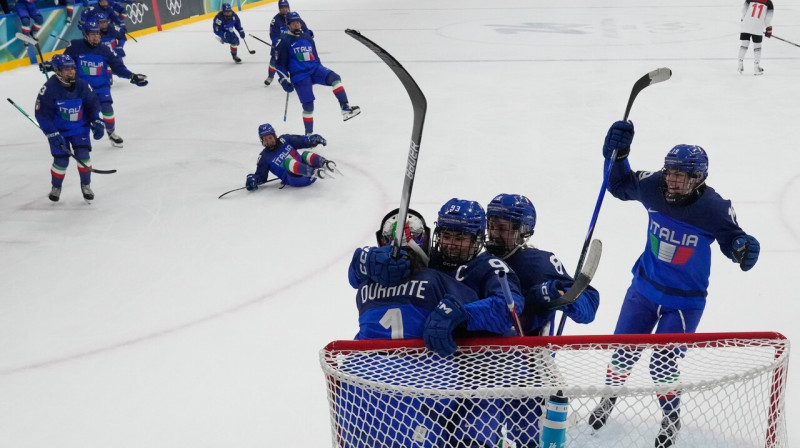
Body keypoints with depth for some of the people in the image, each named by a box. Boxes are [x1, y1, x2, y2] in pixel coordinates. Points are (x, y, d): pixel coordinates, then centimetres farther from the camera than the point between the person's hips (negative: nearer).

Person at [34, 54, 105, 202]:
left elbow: (92, 104, 4)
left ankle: (85, 185, 11)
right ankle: (56, 187, 23)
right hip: (59, 130, -2)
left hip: (80, 127, 3)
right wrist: (52, 134, -23)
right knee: (61, 160, -4)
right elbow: (42, 114, -18)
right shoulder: (49, 88, -20)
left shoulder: (82, 85, -10)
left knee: (83, 155, -11)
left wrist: (97, 123, -8)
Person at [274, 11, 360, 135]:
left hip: (315, 69, 4)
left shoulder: (307, 38, 15)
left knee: (334, 77, -25)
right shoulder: (284, 41, -2)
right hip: (299, 76, -4)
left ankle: (345, 108, -32)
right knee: (308, 105, -6)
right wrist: (284, 80, -9)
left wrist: (322, 72, 25)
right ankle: (309, 133, 10)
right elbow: (279, 64, -3)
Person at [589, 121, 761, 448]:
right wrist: (617, 154, -13)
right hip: (645, 287, 3)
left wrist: (744, 248, -31)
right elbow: (620, 185, 3)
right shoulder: (653, 187, -15)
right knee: (624, 352, 12)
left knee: (663, 365, -1)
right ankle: (610, 396, 43)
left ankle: (671, 416, 30)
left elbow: (732, 240, -8)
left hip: (685, 300, -3)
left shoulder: (714, 209, -23)